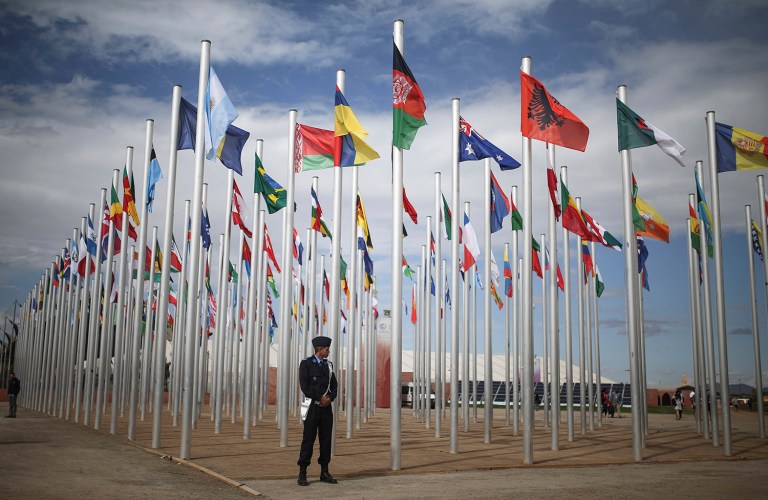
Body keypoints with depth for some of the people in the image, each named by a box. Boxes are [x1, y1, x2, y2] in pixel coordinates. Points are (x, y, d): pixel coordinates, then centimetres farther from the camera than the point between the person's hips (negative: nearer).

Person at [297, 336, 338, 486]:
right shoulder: (306, 363, -4)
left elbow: (334, 385, 12)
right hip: (313, 406, -5)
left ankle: (324, 472, 14)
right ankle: (302, 474, 2)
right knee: (308, 440, -3)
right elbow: (305, 386, -11)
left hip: (327, 407, 5)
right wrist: (320, 398, -13)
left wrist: (330, 398, -7)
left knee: (326, 440, 7)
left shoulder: (328, 365, 13)